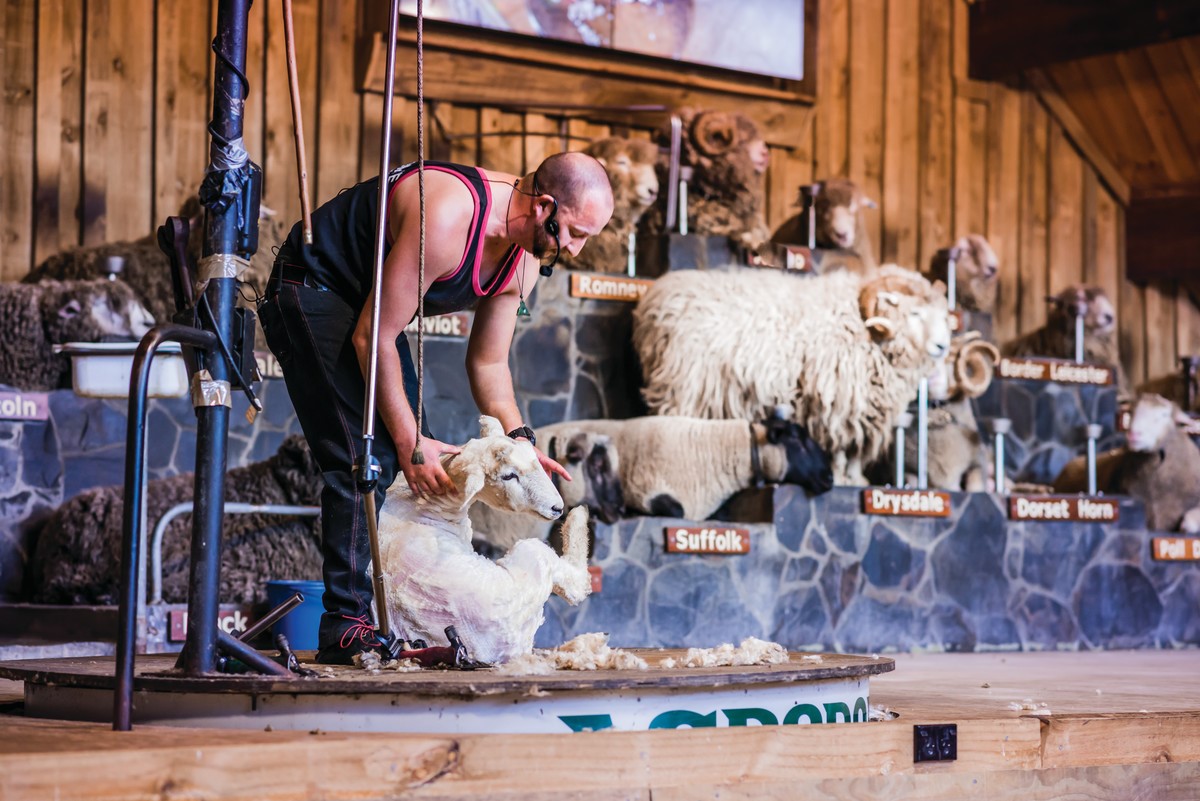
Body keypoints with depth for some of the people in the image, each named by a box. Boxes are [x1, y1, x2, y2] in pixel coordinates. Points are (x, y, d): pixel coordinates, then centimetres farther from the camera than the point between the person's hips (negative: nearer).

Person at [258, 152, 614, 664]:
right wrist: (411, 442, -25)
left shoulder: (525, 257, -6)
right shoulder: (448, 218, -34)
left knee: (405, 463, 4)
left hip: (371, 302, 9)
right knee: (365, 457, -18)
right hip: (311, 290, -9)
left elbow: (488, 362, 5)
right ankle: (347, 627, -17)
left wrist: (518, 438, -10)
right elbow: (373, 338, -29)